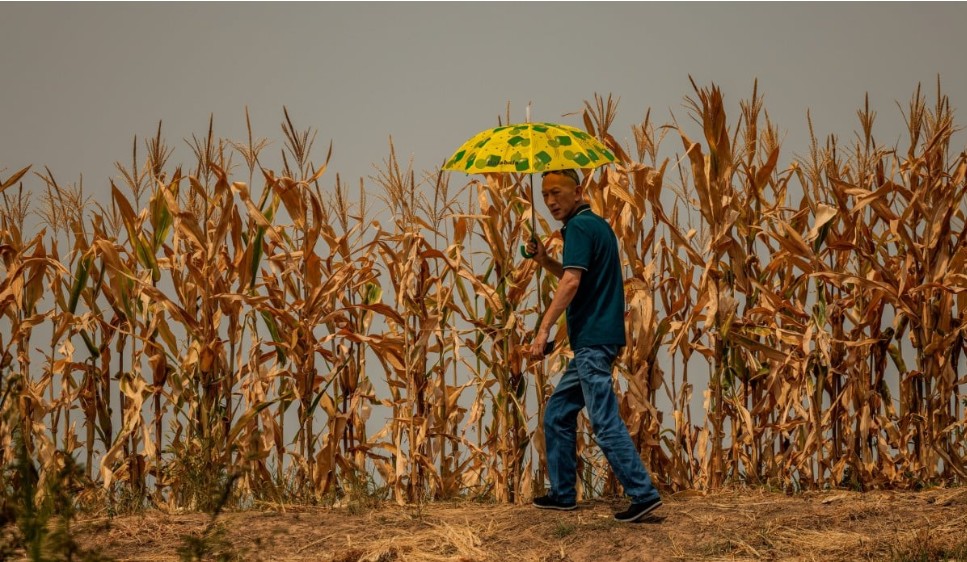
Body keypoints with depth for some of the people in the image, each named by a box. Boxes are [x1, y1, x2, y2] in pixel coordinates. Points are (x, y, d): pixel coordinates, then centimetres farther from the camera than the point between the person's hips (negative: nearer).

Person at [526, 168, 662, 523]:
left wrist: (543, 330, -25)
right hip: (593, 341, 10)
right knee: (557, 414, 16)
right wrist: (544, 260, 14)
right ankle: (562, 494, 20)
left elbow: (571, 282, -23)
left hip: (593, 340, -10)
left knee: (605, 421, -12)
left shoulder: (579, 227, -12)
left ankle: (643, 494, -16)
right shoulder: (596, 225, 18)